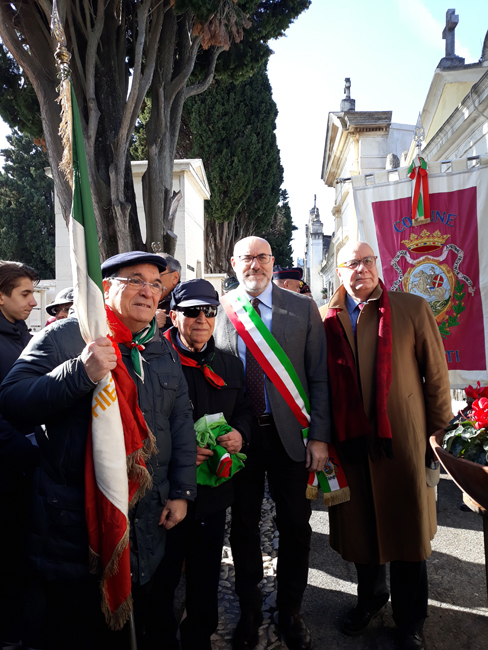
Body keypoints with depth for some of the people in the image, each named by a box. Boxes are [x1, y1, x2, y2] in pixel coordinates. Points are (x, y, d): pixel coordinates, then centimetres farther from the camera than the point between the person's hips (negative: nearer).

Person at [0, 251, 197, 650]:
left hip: (147, 524, 5)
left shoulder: (164, 351, 8)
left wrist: (182, 490, 4)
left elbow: (181, 421, 10)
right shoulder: (64, 337, -9)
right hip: (77, 524, -5)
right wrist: (79, 373, -31)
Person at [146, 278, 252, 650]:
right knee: (162, 577, 11)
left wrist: (240, 433, -5)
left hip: (215, 489, 5)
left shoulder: (230, 364, 8)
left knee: (206, 576, 19)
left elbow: (244, 409, 16)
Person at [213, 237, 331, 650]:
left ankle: (290, 612, 36)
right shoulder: (218, 311, 0)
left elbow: (318, 377, -1)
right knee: (243, 524, 14)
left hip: (289, 434, 0)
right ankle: (249, 611, 38)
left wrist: (319, 436, -5)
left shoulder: (303, 309, -1)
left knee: (295, 525, 12)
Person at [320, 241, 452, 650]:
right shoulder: (326, 318, 2)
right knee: (360, 524, 17)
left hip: (403, 441, -2)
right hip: (350, 442, 2)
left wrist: (438, 434, 0)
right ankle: (370, 597, 44)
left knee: (407, 528, 11)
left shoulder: (413, 309, -3)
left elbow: (437, 376, -1)